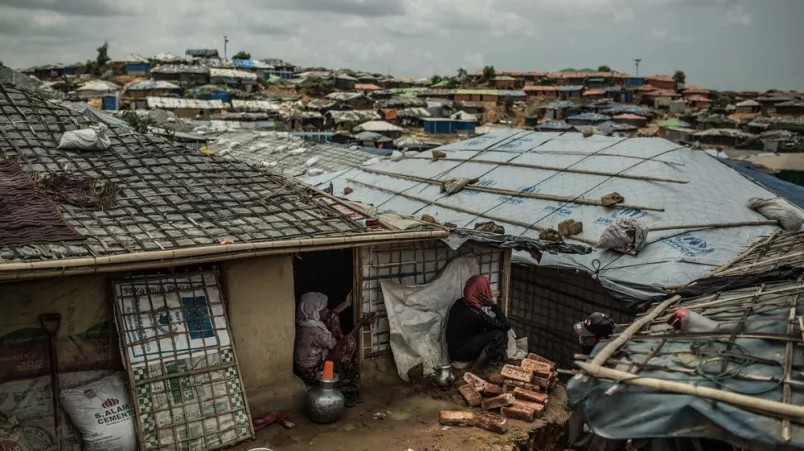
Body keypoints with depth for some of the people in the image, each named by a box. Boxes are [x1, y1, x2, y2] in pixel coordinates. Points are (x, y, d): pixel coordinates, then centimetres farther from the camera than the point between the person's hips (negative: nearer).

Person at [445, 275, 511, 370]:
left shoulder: (460, 303, 1)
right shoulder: (475, 314, -25)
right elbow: (506, 325, -16)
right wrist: (494, 305, -15)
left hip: (456, 347, 9)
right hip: (461, 352, -9)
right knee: (499, 334, -13)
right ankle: (476, 368, -11)